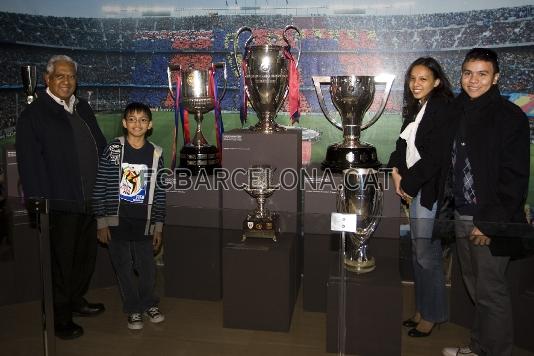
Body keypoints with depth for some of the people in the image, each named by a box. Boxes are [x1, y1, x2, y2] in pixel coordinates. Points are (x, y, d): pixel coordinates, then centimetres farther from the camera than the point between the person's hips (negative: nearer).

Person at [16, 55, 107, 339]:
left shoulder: (82, 108, 13)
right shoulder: (33, 114, -7)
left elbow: (100, 147, 18)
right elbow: (29, 163, -12)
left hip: (89, 199, 7)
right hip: (60, 203, -7)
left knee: (86, 255, 19)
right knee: (62, 261, 4)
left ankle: (77, 300, 39)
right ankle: (61, 319, 19)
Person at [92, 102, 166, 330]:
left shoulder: (156, 154, 1)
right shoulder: (112, 150, -5)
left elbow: (159, 192, 4)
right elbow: (100, 187, -3)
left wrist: (158, 225, 4)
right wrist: (101, 222, -5)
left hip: (144, 222, 1)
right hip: (117, 222, -1)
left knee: (148, 268, 6)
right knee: (124, 268, 8)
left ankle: (148, 303, 32)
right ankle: (133, 309, 27)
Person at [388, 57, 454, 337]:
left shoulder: (441, 108, -13)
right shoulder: (416, 109, 14)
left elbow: (435, 155, -18)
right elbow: (404, 144, 17)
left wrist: (409, 182, -11)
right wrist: (396, 171, -1)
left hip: (431, 192, -9)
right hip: (415, 189, 9)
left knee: (428, 256, 0)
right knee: (418, 254, 15)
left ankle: (432, 315, 16)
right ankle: (423, 310, 29)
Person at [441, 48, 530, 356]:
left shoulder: (510, 117, -10)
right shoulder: (460, 112, 10)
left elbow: (515, 177, -14)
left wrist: (490, 223, -17)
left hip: (491, 221, -7)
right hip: (462, 216, 7)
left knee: (491, 291, 1)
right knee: (474, 285, 16)